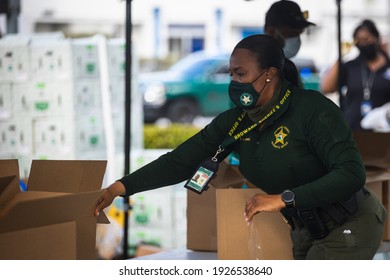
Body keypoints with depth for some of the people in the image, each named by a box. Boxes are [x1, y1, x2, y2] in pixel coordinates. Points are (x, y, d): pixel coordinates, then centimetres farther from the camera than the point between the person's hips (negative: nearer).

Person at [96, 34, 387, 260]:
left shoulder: (313, 110, -24)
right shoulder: (234, 123, -4)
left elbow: (352, 174, -30)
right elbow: (180, 162, -6)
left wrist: (284, 199, -35)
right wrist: (123, 186, -17)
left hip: (349, 224, -7)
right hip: (305, 228, 7)